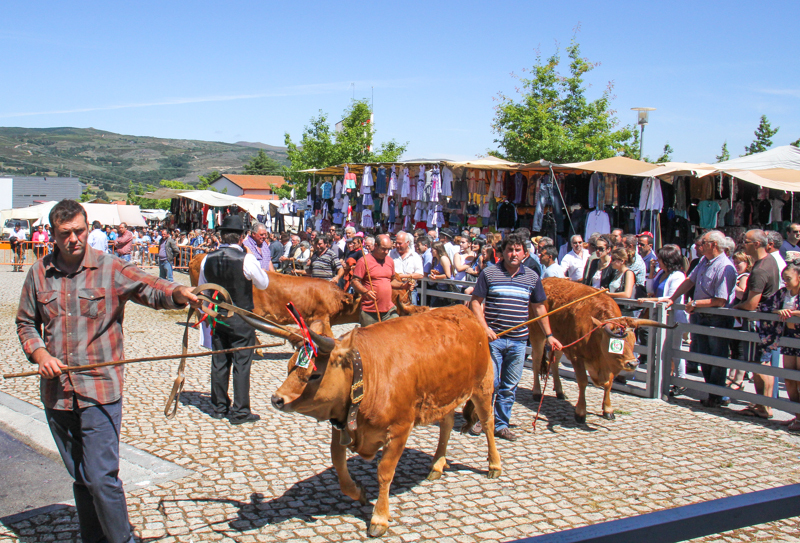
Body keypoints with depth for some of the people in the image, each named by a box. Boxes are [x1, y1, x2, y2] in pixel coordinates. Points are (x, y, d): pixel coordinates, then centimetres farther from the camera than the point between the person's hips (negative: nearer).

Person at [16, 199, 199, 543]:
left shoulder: (111, 268, -5)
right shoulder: (39, 273, 6)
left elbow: (152, 290, -12)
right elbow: (26, 323, 16)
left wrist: (178, 293, -34)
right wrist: (39, 353, -3)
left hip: (100, 391, -4)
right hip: (57, 394, 4)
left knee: (102, 477, -7)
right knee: (80, 477, 17)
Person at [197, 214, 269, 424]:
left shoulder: (208, 259, -1)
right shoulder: (246, 258, -16)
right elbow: (263, 284, -3)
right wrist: (261, 270, 15)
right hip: (241, 319, -5)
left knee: (219, 362, 13)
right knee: (241, 363, 1)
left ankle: (220, 407, 23)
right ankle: (240, 412, 4)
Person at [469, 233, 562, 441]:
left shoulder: (532, 277, 9)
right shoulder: (489, 273, -1)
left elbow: (539, 307, 16)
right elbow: (476, 302, -1)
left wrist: (549, 335, 12)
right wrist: (484, 328, -14)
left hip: (518, 340, 3)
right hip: (493, 338, -3)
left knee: (510, 386, 8)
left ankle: (501, 424, 20)